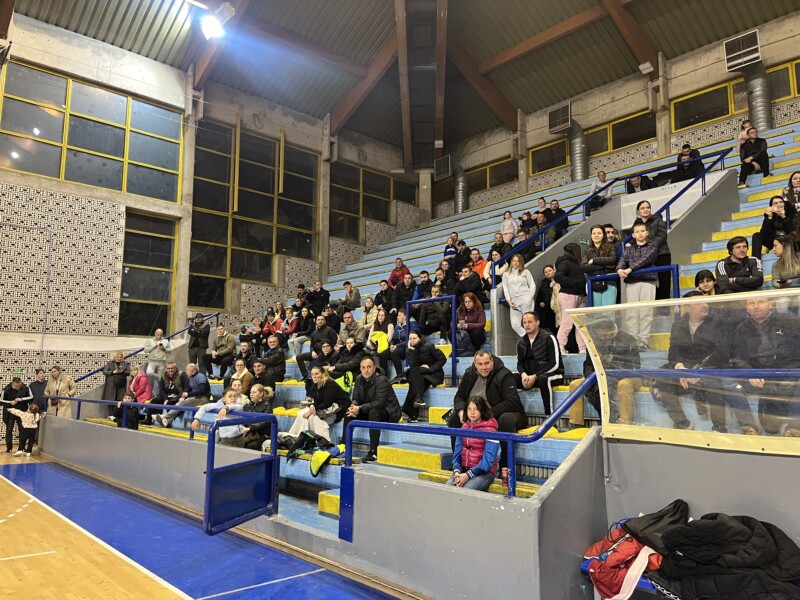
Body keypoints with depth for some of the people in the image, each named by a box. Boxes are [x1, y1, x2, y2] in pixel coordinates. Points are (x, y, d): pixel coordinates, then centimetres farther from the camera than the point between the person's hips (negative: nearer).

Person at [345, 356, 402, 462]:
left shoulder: (382, 380, -22)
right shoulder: (359, 379, 1)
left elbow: (380, 402, -30)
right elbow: (356, 398, 4)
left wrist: (360, 408, -32)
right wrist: (353, 406, -20)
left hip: (388, 413, -7)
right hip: (369, 411, 8)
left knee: (373, 412, -36)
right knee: (349, 413, -7)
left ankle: (373, 452, -35)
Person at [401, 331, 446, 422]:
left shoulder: (428, 346, -9)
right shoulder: (409, 351, 3)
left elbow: (442, 359, -9)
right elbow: (413, 366, -13)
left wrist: (431, 368, -19)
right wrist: (413, 350, -19)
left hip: (434, 374, -4)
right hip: (419, 376, 4)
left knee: (414, 372, -29)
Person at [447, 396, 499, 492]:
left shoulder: (490, 430, -7)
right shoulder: (464, 428, 11)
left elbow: (488, 460, -14)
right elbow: (457, 453, 8)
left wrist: (468, 475, -20)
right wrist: (457, 472, -10)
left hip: (484, 472, -5)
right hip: (463, 470, 5)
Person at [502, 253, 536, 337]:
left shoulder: (525, 272, 15)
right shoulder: (506, 274, 18)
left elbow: (532, 285, 9)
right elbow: (505, 288, 11)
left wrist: (530, 297, -6)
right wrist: (509, 300, -2)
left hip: (525, 299, -2)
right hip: (514, 301, 2)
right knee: (515, 325, -12)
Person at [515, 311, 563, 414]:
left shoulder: (548, 338, -9)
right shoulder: (521, 342, 8)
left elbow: (555, 364, -13)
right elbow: (520, 363, 13)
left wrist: (535, 376, -19)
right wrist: (523, 374, -11)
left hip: (551, 374, -5)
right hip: (529, 376, 5)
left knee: (543, 379, -40)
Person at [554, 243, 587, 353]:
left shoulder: (575, 263, 19)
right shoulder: (565, 262, -8)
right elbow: (557, 277, -21)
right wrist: (574, 282, -21)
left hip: (579, 296, 9)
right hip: (568, 295, -9)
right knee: (567, 323, -9)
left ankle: (582, 347, 12)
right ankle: (560, 347, -5)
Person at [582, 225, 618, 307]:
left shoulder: (610, 247, 10)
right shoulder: (587, 250, 12)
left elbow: (613, 260, -8)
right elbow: (583, 267, -2)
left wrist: (594, 260, -6)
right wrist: (604, 265, -9)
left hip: (609, 284, -1)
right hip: (594, 285, 1)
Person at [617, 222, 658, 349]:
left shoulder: (652, 247, 12)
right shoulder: (629, 249, 21)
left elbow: (645, 260, -5)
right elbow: (623, 260, 5)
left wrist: (630, 269, -19)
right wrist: (620, 269, -19)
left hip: (648, 282, -2)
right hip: (631, 282, 2)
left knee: (645, 312, -8)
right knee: (631, 313, -4)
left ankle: (644, 341, -7)